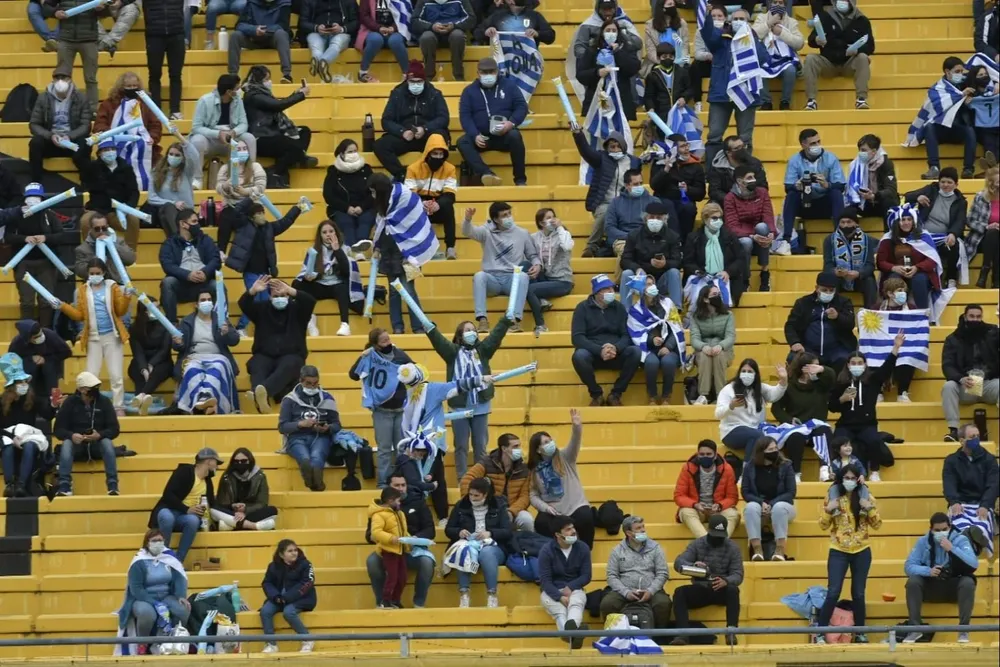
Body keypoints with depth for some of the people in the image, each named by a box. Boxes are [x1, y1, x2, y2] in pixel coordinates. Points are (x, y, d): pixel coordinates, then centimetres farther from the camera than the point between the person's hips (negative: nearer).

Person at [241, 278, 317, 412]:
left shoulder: (296, 308, 13)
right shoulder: (262, 308, 18)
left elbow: (310, 301, -7)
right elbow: (243, 304, 2)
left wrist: (289, 290, -19)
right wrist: (253, 290, -18)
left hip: (291, 355, -2)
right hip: (264, 355, 2)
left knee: (286, 368, -39)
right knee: (258, 369, -35)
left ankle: (264, 391, -70)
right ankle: (260, 398, -67)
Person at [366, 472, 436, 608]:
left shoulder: (417, 503, 9)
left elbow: (430, 530, 4)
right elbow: (370, 534, 6)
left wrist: (416, 538, -19)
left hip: (414, 550, 0)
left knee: (427, 561, -33)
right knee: (372, 560, -31)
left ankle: (419, 603, -19)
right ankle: (381, 602, -17)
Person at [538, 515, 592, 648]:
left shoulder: (583, 548, 2)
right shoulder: (546, 551, -6)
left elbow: (586, 576, 4)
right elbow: (545, 580, -10)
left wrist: (570, 587, -16)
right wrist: (560, 597, -26)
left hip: (574, 589, 1)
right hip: (552, 592, -1)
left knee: (576, 604, -37)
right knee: (560, 611, -37)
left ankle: (571, 627, -73)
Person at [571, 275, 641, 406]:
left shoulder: (619, 307, 8)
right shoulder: (583, 308, 0)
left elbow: (627, 335, 1)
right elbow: (577, 337, -11)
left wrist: (616, 348, -23)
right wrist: (599, 350, -26)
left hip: (616, 354, 2)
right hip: (592, 353, -2)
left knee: (635, 352, -28)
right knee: (579, 356, -36)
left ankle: (615, 394, -13)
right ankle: (596, 395, -13)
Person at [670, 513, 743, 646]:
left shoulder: (732, 548, 3)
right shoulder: (697, 544, 5)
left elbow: (737, 575, -5)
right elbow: (678, 563, -6)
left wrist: (726, 581, -31)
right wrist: (692, 565, -31)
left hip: (721, 591, -1)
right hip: (700, 590, 1)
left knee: (733, 590, -35)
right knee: (680, 592, -28)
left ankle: (731, 632, -39)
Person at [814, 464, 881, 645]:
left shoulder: (867, 497, 1)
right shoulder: (833, 497, 0)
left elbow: (877, 525, 1)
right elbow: (823, 526, 2)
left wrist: (870, 508, -16)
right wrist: (828, 510, -16)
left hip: (861, 552, 1)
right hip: (838, 551, -1)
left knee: (858, 594, 6)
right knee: (833, 593, -9)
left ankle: (860, 633, 16)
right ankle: (820, 632, -4)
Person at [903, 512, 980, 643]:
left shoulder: (960, 540, -5)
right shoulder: (923, 542, 0)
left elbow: (974, 564, -19)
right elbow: (908, 566, -8)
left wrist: (952, 549, -27)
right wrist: (928, 571, -27)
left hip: (954, 588, -1)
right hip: (930, 588, 1)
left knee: (968, 582, -32)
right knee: (912, 581, -26)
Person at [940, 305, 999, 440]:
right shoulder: (953, 339, 3)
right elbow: (947, 366, -8)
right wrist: (961, 379, -28)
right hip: (965, 387, 1)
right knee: (948, 386, -30)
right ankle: (953, 430, -32)